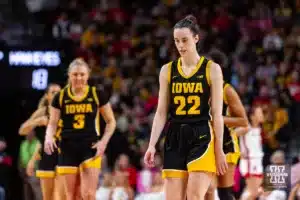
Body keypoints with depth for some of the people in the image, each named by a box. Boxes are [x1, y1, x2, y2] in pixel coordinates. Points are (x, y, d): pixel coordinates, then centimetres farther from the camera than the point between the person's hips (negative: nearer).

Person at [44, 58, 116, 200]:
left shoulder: (97, 95, 1)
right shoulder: (60, 97, 4)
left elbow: (111, 121, 8)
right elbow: (52, 124, 7)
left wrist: (104, 141, -6)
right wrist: (49, 137, -15)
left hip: (90, 148, -2)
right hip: (68, 149, 2)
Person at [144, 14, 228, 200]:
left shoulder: (212, 69, 0)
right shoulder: (167, 70, 8)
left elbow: (217, 113, -1)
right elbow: (161, 112, 8)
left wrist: (219, 149, -5)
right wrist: (152, 145, -1)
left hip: (202, 137, -3)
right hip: (175, 138, 3)